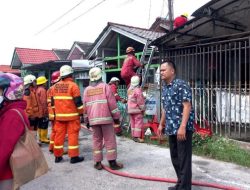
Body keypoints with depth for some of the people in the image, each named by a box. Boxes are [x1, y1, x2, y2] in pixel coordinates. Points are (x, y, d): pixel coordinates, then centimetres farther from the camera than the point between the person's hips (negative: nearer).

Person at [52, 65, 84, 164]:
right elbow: (78, 101, -12)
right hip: (72, 115, -5)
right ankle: (74, 157, 2)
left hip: (59, 115, 6)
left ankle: (57, 156, 19)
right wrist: (81, 113, -2)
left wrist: (55, 113, 22)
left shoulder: (55, 86, 9)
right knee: (73, 135, -1)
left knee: (59, 135, 10)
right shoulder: (73, 85, -9)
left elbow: (53, 102, 14)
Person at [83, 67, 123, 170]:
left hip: (93, 119, 4)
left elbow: (85, 107, 12)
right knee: (110, 140, 1)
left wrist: (86, 120, 20)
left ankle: (98, 163, 10)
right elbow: (112, 103, -6)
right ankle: (112, 162, 2)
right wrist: (116, 117, 1)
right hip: (106, 118, -4)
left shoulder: (87, 90, 10)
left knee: (97, 140, 9)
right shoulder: (105, 86, -1)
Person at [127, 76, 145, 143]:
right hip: (137, 109, -8)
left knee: (133, 123, 12)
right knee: (138, 123, -3)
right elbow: (140, 101, -15)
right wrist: (142, 109, -7)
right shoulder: (138, 90, -15)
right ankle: (137, 137, -5)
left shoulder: (129, 89, 10)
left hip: (130, 109, 8)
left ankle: (133, 136, 17)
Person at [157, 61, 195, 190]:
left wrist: (182, 127, -25)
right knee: (175, 157, 17)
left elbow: (187, 106, -19)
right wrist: (161, 124, 23)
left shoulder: (181, 85, -13)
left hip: (183, 128, -9)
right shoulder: (164, 87, 12)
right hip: (171, 128, 9)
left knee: (184, 158, 0)